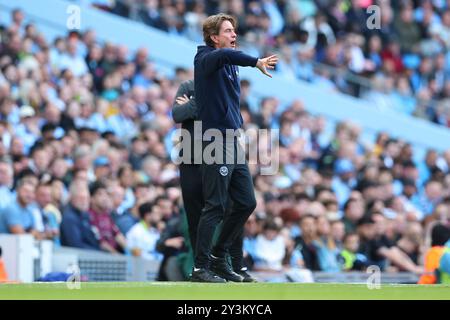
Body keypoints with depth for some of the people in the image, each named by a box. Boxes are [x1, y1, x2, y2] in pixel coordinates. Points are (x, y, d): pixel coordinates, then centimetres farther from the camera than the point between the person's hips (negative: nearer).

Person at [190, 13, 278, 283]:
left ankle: (220, 256, 21)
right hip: (216, 143, -8)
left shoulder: (231, 67, 17)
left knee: (247, 203, 9)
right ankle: (201, 267, -2)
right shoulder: (206, 60, -8)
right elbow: (224, 55, -32)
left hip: (233, 143, 8)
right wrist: (256, 62, -34)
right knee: (215, 207, -7)